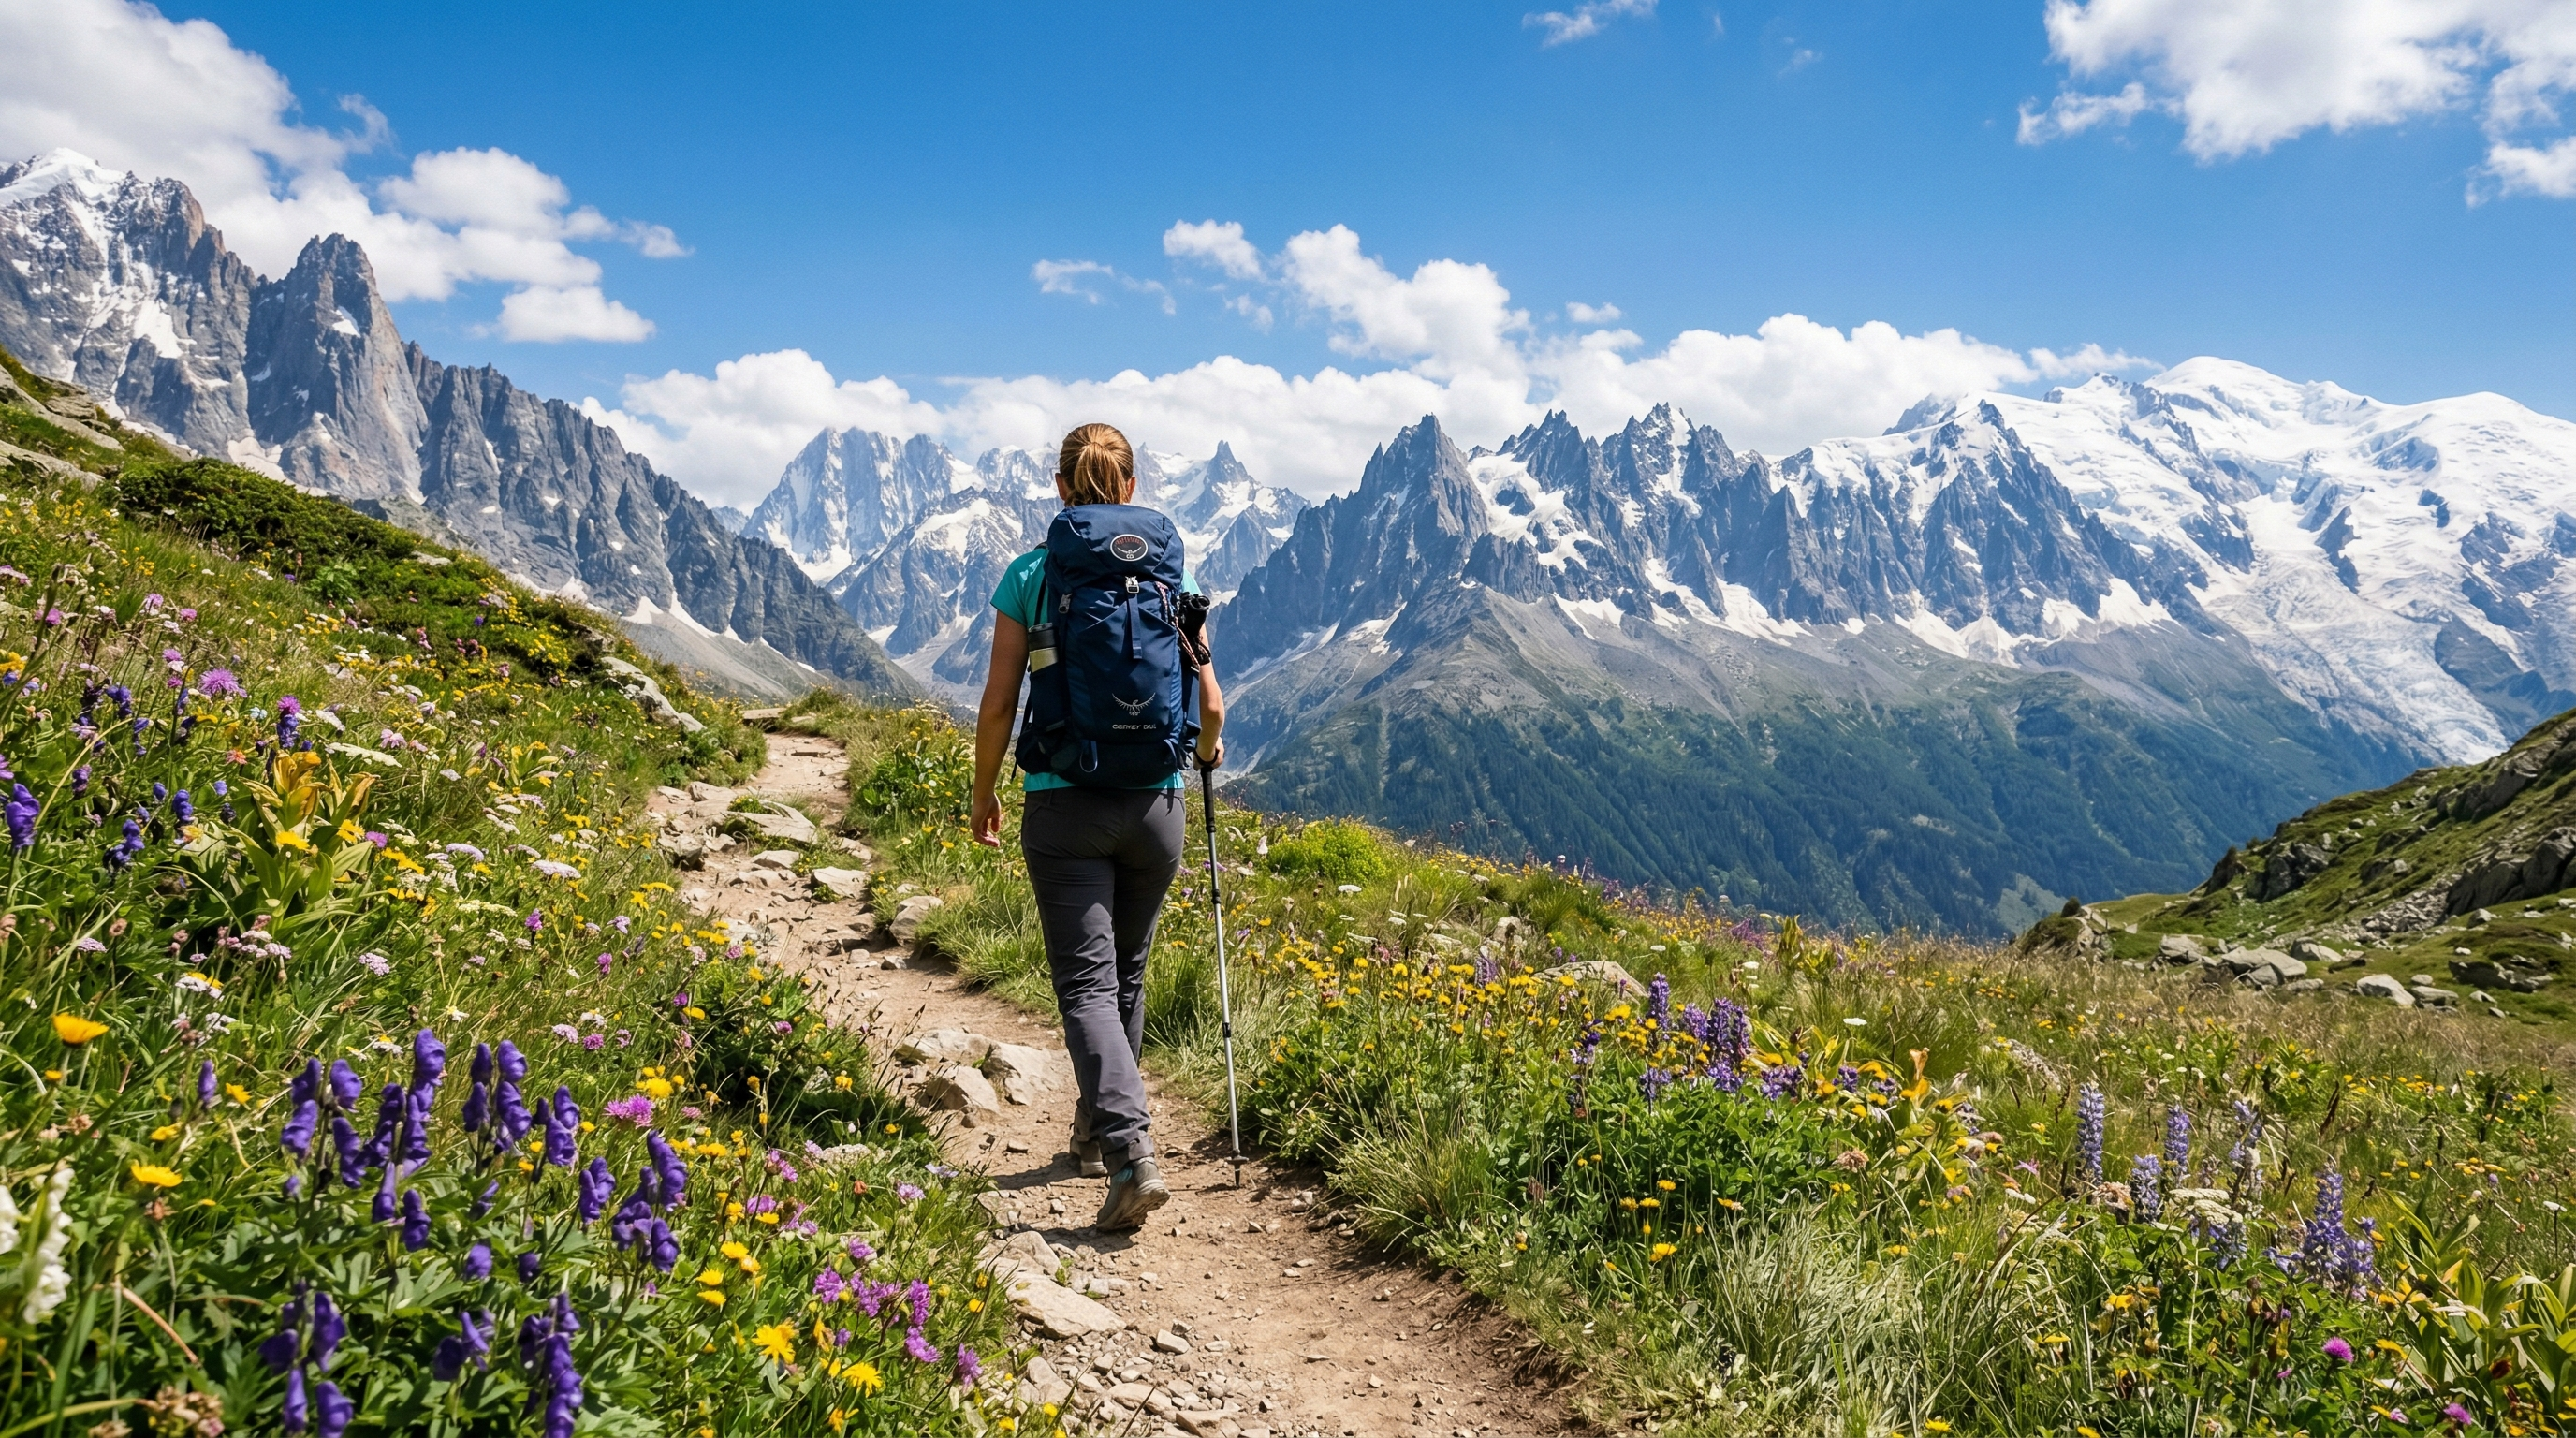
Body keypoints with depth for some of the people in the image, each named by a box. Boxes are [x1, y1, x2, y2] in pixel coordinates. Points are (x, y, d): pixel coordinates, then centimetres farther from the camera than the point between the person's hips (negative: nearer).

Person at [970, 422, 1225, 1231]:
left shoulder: (1029, 577, -3)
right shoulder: (1168, 573, 1)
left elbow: (998, 704, -4)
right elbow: (1209, 703, 1)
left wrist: (983, 795, 12)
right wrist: (1207, 748, 24)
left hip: (1064, 805, -2)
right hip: (1155, 801, 3)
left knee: (1086, 983, -1)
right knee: (1127, 974, 19)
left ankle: (1131, 1152, -18)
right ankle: (1097, 1132, 36)